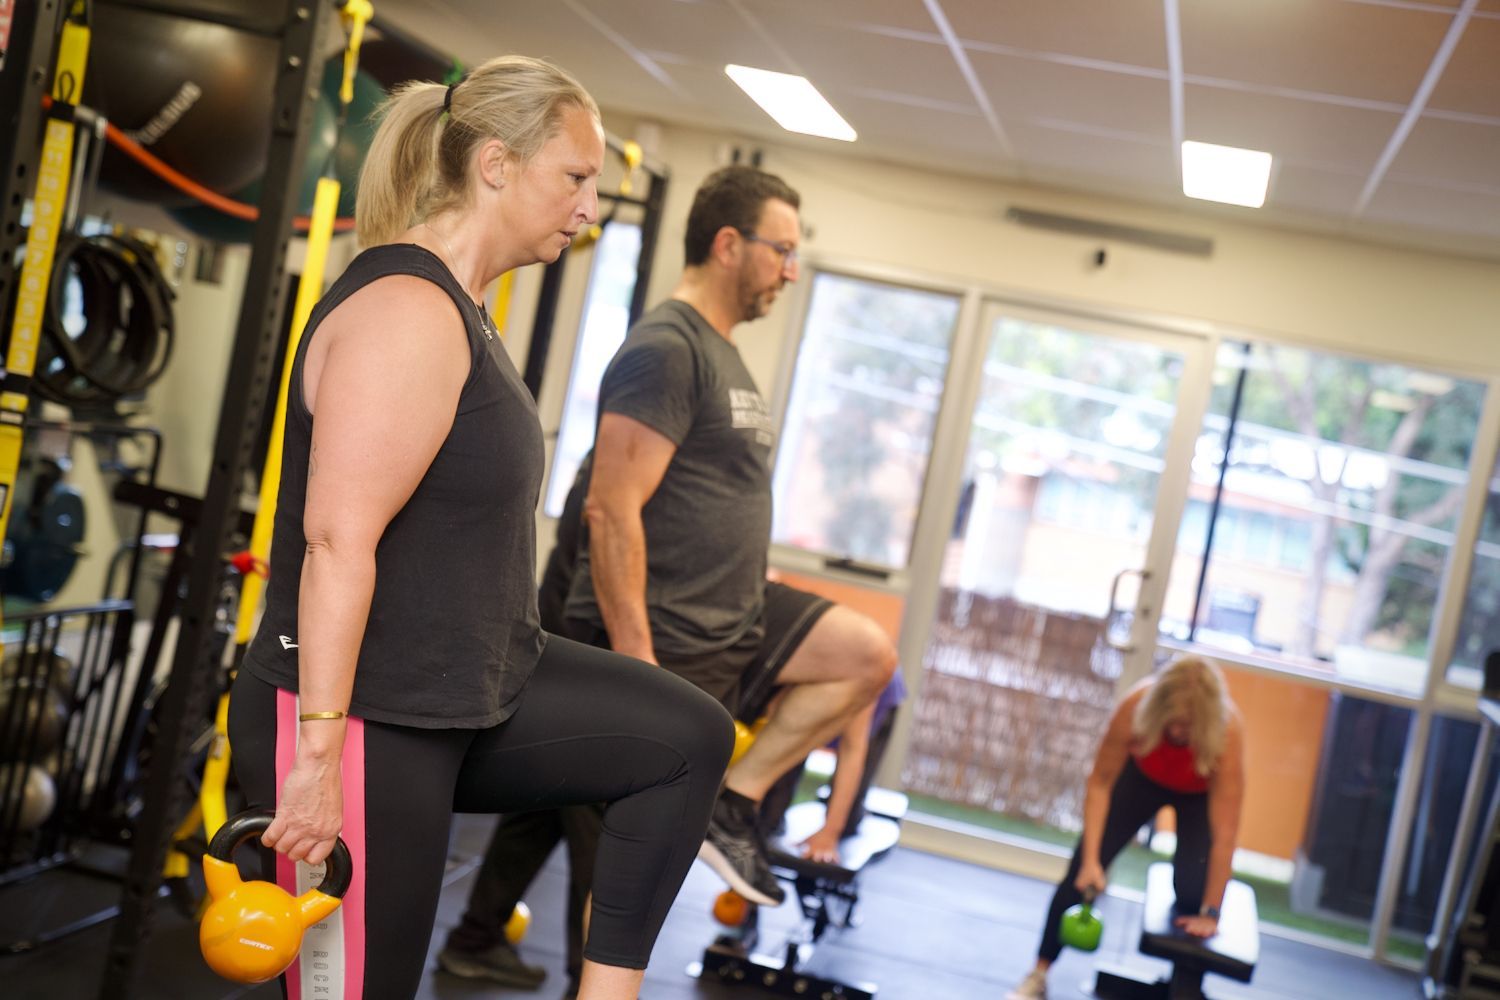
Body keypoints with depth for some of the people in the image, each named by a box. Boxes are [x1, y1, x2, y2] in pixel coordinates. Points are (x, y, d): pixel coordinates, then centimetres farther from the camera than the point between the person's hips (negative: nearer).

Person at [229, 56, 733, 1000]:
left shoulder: (459, 308, 12)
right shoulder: (408, 313, -19)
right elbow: (337, 539, -26)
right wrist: (321, 754, -27)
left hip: (466, 690, 10)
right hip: (363, 718, -10)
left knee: (689, 736, 4)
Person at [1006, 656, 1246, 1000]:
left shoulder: (1228, 730, -42)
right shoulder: (1137, 705, -39)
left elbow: (1225, 833, -38)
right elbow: (1100, 783, -25)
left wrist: (1210, 913, -35)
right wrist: (1090, 860, -29)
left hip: (1199, 792, -1)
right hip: (1143, 775, 1)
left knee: (1191, 887, -18)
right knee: (1082, 871, -8)